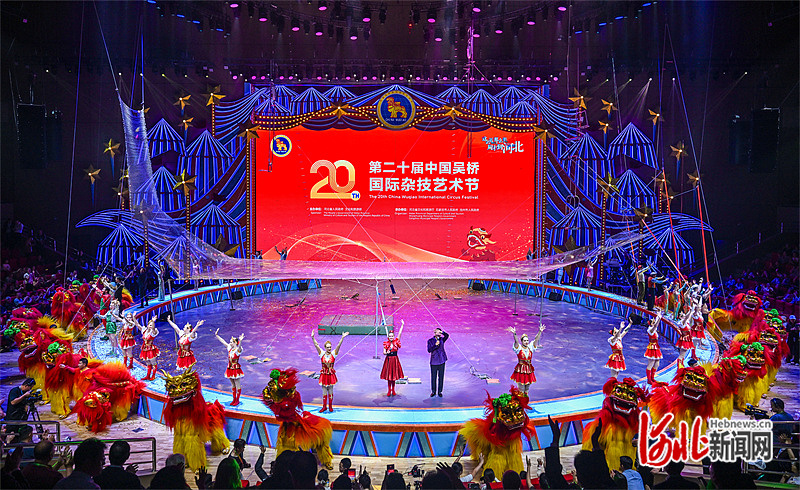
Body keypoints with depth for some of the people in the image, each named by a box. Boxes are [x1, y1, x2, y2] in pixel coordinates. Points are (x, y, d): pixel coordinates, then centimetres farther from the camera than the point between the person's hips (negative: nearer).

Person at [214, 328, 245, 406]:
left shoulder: (238, 350, -17)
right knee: (232, 385, 16)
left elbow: (239, 346, -40)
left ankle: (237, 400, 15)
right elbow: (223, 341, 9)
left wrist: (240, 341, -61)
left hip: (236, 369, -7)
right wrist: (216, 335, 12)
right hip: (230, 369, 7)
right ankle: (234, 399, 27)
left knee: (238, 385, 4)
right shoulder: (229, 348, 2)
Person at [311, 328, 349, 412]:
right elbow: (316, 345, -9)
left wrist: (342, 338, -24)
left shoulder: (333, 354, -3)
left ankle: (330, 406, 21)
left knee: (330, 392, 8)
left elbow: (338, 345, -13)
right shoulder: (322, 354, -2)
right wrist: (313, 337, -19)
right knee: (324, 392, 7)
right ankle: (324, 407, 19)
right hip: (324, 375, 0)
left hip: (331, 375, 0)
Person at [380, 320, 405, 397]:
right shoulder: (386, 343, 0)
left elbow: (400, 333, -2)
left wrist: (402, 325, -5)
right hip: (388, 360, -1)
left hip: (395, 360, 1)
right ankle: (389, 390, 14)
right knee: (388, 375, 3)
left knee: (394, 375, 6)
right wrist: (387, 353, -22)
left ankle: (393, 390, 17)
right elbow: (384, 352, 0)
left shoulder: (396, 342, 1)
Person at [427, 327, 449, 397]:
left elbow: (447, 335, -14)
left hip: (441, 361, 2)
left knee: (441, 377, 6)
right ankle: (433, 391, 19)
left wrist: (441, 332, -25)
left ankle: (439, 391, 18)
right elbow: (429, 350, -11)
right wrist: (435, 345, -21)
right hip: (434, 362, -2)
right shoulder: (430, 341, -2)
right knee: (433, 377, 5)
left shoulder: (442, 339, 4)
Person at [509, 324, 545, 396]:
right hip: (520, 370, -4)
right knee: (521, 390, -1)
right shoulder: (519, 348, -7)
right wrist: (514, 334, -43)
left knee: (527, 389, 14)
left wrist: (540, 331, -19)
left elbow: (536, 339, -6)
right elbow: (516, 341, -25)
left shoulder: (530, 347, 2)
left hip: (529, 370, 4)